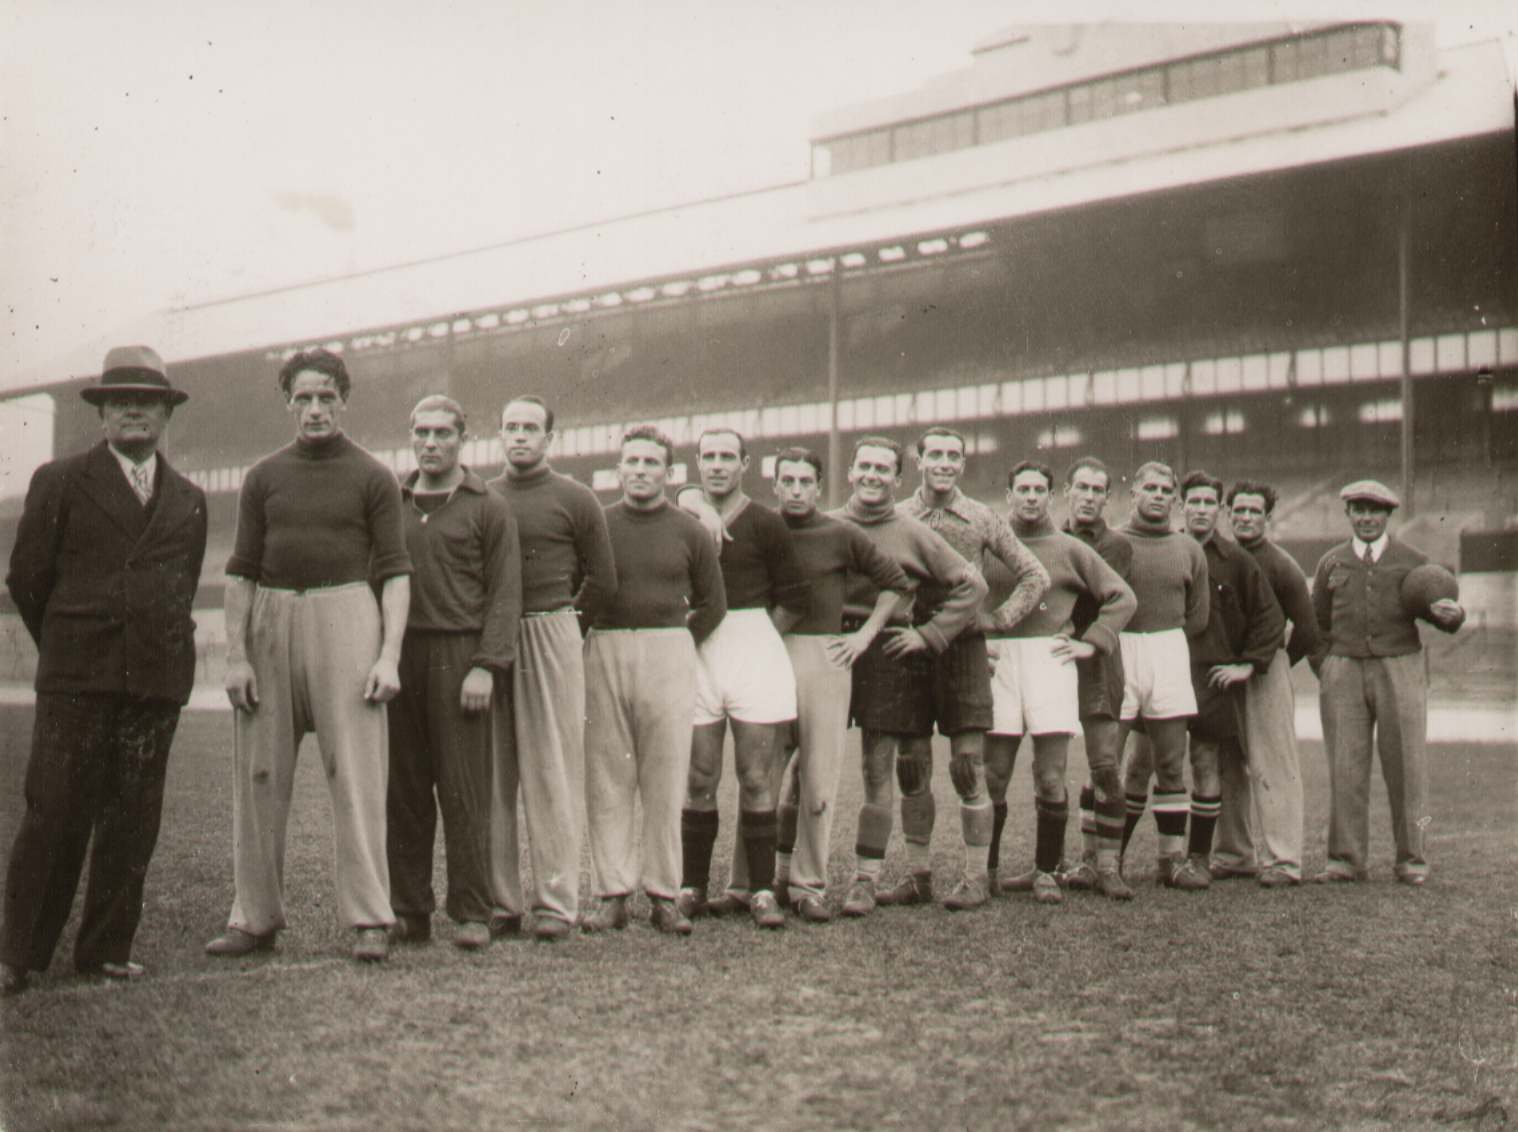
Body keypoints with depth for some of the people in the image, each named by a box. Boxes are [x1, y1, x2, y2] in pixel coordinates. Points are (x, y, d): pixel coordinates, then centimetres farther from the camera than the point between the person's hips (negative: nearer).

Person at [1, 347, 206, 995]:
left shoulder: (188, 500, 15)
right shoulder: (60, 483, 5)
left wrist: (162, 650, 15)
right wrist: (66, 648, 11)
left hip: (157, 678, 3)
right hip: (76, 678, -3)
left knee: (132, 826, 4)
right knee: (54, 818, -5)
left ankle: (106, 949, 13)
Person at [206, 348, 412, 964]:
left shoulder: (373, 478, 5)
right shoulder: (264, 476, 12)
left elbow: (395, 571, 2)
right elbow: (242, 570, 9)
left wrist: (389, 655, -9)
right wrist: (236, 655, -1)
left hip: (344, 613, -3)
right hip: (270, 618, 3)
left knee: (356, 773, -5)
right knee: (259, 774, 3)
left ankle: (369, 919, -2)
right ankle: (255, 918, 11)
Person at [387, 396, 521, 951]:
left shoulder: (488, 509, 5)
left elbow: (504, 594, -1)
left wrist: (486, 667, -11)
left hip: (458, 655, -3)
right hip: (398, 656, 4)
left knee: (464, 795, -4)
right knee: (402, 795, 4)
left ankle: (472, 914, 1)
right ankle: (409, 912, 10)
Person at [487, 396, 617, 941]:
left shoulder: (575, 500, 4)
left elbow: (603, 581, 7)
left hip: (551, 637, -3)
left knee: (552, 774, -3)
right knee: (491, 774, 2)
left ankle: (556, 901, -1)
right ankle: (499, 902, 6)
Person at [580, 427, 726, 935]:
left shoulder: (688, 532, 7)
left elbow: (713, 604, 14)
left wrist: (678, 644, 7)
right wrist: (595, 639, 5)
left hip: (669, 654, 0)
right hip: (604, 653, 1)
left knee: (665, 781, 0)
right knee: (606, 780, -1)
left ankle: (664, 895, 4)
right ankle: (611, 894, 3)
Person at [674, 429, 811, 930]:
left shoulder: (765, 525, 1)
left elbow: (796, 599, 6)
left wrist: (752, 637, 5)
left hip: (754, 651, -2)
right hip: (694, 654, 2)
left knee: (756, 780, -1)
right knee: (699, 780, 2)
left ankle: (759, 889, 3)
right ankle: (692, 887, 8)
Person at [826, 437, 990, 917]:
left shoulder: (912, 535, 3)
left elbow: (972, 585, 6)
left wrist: (929, 636, 0)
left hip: (885, 656, -1)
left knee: (878, 773, -1)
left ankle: (865, 881, 4)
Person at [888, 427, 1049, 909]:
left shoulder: (981, 519, 5)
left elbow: (1035, 576, 8)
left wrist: (998, 618, -2)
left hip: (965, 648, -2)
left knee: (968, 767, -3)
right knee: (911, 768, 5)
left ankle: (977, 876, 4)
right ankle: (917, 874, 14)